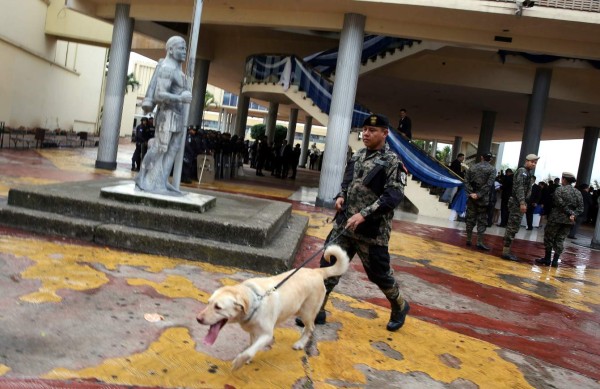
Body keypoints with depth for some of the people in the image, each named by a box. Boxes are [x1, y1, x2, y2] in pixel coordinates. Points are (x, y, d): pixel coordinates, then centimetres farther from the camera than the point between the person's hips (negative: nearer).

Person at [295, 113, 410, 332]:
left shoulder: (392, 162, -10)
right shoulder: (357, 156, 10)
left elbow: (394, 195, -19)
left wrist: (364, 214, -27)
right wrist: (341, 196, 1)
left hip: (372, 230, -6)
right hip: (344, 224, 6)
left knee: (378, 273, 8)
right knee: (329, 264, 4)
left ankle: (400, 307, 34)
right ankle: (317, 310, 16)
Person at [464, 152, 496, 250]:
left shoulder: (473, 167, 8)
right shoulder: (492, 169, -3)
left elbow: (466, 181, 0)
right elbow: (489, 184, -14)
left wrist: (471, 193, -6)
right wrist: (479, 194, -15)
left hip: (472, 197, 4)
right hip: (483, 198, -4)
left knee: (470, 218, 10)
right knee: (482, 220, 1)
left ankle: (469, 240, 12)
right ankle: (479, 242, -2)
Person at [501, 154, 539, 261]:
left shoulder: (527, 172, 20)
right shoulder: (522, 171, -10)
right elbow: (519, 188, -20)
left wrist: (523, 203, 22)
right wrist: (522, 203, -26)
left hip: (518, 203, 10)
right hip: (517, 203, -10)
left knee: (512, 227, 10)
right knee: (512, 228, -10)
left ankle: (507, 251, 14)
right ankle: (506, 252, -8)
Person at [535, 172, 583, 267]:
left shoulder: (559, 189, -7)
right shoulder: (578, 193, 9)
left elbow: (560, 203, -16)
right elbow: (580, 208, 2)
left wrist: (570, 213, -9)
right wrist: (573, 215, -6)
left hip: (556, 218, -5)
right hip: (568, 220, 5)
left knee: (549, 237, 6)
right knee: (560, 240, 9)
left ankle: (547, 259, 8)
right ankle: (555, 261, 9)